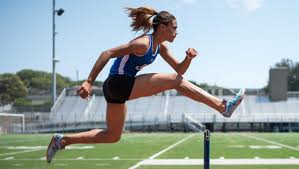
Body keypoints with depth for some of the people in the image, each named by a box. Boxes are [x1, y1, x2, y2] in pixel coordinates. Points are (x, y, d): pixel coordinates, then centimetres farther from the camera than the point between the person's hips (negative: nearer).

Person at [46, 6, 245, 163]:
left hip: (119, 89, 10)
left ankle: (62, 140, 17)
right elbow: (107, 53, -19)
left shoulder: (161, 46, 9)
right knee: (175, 80, -15)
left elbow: (179, 69, 11)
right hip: (118, 83, -10)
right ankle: (223, 106, -16)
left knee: (113, 136, 16)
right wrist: (89, 82, -23)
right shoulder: (143, 43, -17)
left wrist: (188, 58, -11)